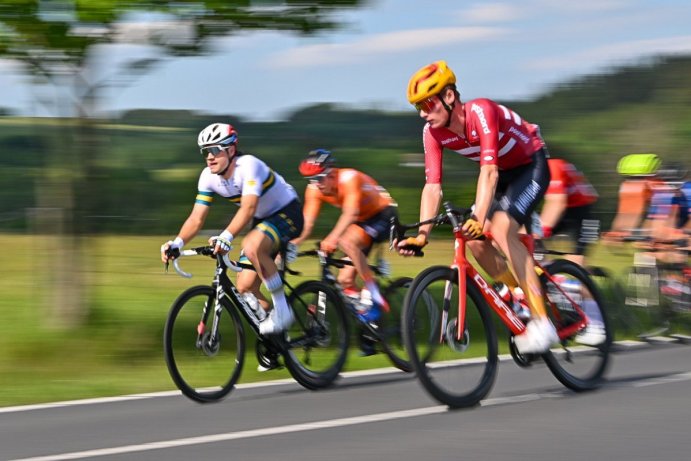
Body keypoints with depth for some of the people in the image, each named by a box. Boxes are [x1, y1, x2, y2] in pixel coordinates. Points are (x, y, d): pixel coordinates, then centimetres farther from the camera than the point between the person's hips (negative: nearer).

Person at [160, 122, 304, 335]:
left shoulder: (249, 165, -28)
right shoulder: (208, 177, -9)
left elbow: (248, 208, -41)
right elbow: (197, 218, -10)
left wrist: (226, 236, -55)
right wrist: (177, 242, -28)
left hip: (287, 213, -8)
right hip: (263, 219, 8)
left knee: (252, 245, -36)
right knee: (245, 287, -2)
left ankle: (281, 310, -24)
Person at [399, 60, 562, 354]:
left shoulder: (481, 112, -33)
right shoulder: (433, 131, -13)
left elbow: (489, 170, -42)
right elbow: (432, 186, -16)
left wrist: (478, 218, -54)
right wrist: (421, 234, -27)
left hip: (531, 167, -7)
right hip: (504, 174, 7)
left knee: (501, 228, -28)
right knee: (475, 241, -10)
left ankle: (542, 323, -30)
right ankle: (522, 301, 11)